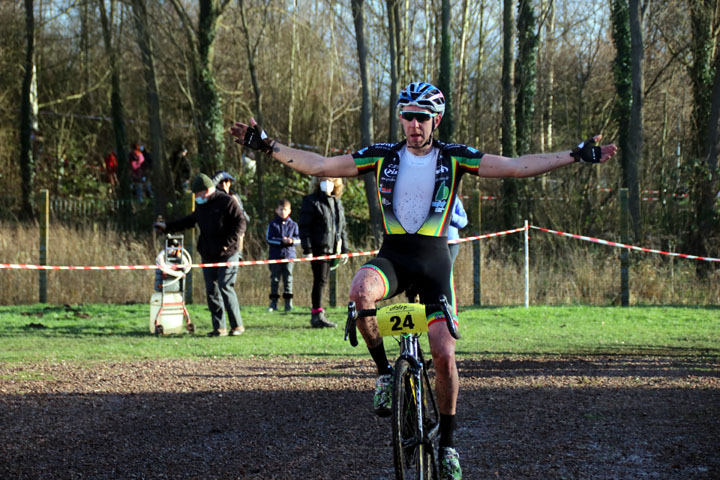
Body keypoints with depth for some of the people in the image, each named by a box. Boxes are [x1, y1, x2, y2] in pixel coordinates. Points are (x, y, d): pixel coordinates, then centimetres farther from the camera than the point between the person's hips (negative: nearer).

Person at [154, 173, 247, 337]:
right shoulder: (201, 205, 15)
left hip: (227, 254, -7)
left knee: (225, 287, -13)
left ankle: (237, 325, -4)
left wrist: (227, 243, -18)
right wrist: (167, 227, 26)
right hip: (208, 255, 7)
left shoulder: (227, 202, -9)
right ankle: (219, 328, 7)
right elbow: (189, 221, 30)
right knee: (211, 290, 3)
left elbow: (240, 224, -12)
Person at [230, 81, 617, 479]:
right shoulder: (381, 157, 1)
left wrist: (575, 156, -15)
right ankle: (385, 371, -11)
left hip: (434, 260, 0)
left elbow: (517, 166, -7)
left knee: (444, 354, -8)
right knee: (360, 292, -35)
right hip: (392, 256, 1)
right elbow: (319, 165, 0)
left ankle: (447, 440, 11)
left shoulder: (454, 158, -2)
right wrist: (268, 147, -8)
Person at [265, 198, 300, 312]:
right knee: (274, 279, 3)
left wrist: (292, 240, -16)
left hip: (289, 255, 1)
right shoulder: (273, 224, 3)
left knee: (288, 279, 1)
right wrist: (282, 241, -15)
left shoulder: (293, 224, 8)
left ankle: (288, 303, 5)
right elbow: (269, 239, -4)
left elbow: (298, 239, 7)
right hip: (275, 255, -1)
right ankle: (273, 302, 8)